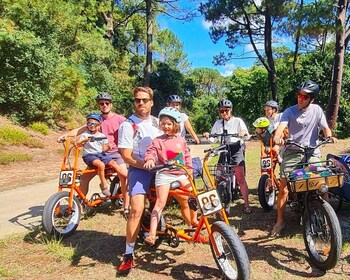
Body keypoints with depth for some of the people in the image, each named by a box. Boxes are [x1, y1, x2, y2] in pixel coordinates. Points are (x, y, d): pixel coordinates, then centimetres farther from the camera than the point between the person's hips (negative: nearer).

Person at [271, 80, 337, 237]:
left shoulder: (317, 110, 4)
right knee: (283, 188, -5)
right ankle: (279, 222, 8)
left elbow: (325, 127, 6)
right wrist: (277, 136, -41)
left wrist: (330, 136, -18)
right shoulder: (290, 111, -2)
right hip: (292, 152, -1)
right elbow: (281, 126, -18)